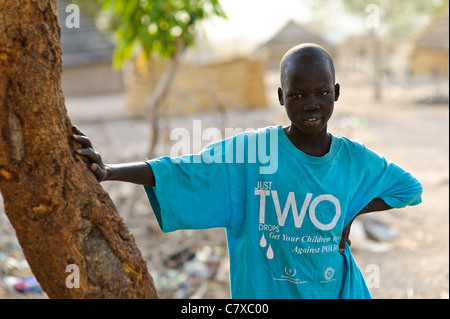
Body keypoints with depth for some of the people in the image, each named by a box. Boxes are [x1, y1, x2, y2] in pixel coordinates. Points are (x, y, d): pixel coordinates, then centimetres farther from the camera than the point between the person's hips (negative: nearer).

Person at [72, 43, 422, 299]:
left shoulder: (355, 159, -3)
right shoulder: (251, 150, -13)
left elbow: (410, 187, 12)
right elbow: (176, 170, -19)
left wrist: (357, 214, -3)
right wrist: (108, 171, -32)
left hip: (337, 288, 3)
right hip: (265, 291, -2)